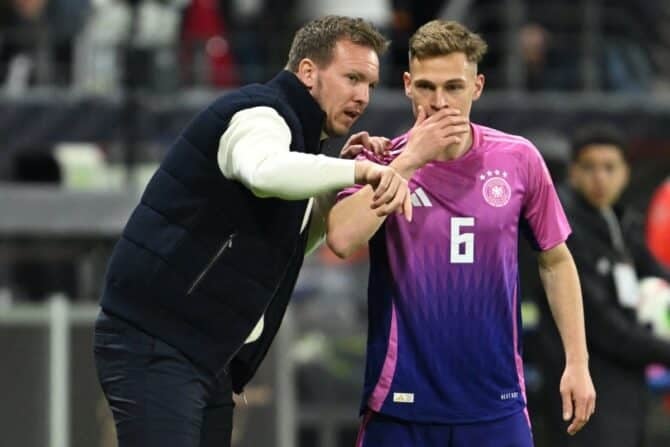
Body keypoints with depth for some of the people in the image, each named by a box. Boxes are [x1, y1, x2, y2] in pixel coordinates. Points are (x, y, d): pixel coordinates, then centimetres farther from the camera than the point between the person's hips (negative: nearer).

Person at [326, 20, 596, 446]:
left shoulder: (519, 159, 0)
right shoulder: (383, 162, -2)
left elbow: (556, 261, 11)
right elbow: (342, 239, -20)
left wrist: (577, 362, 6)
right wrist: (409, 160, -18)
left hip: (496, 403, 1)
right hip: (401, 403, -1)